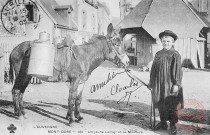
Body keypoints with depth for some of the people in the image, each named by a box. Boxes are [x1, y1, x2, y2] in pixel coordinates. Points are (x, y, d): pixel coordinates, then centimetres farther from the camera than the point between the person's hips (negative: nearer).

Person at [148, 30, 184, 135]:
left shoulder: (175, 55, -5)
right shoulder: (158, 54, 10)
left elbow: (178, 70, -9)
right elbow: (153, 68, 14)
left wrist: (176, 84, -14)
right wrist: (151, 81, 14)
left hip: (170, 83, -5)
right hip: (159, 83, 5)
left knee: (171, 105, 0)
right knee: (160, 103, 11)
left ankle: (172, 125, 12)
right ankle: (163, 123, 25)